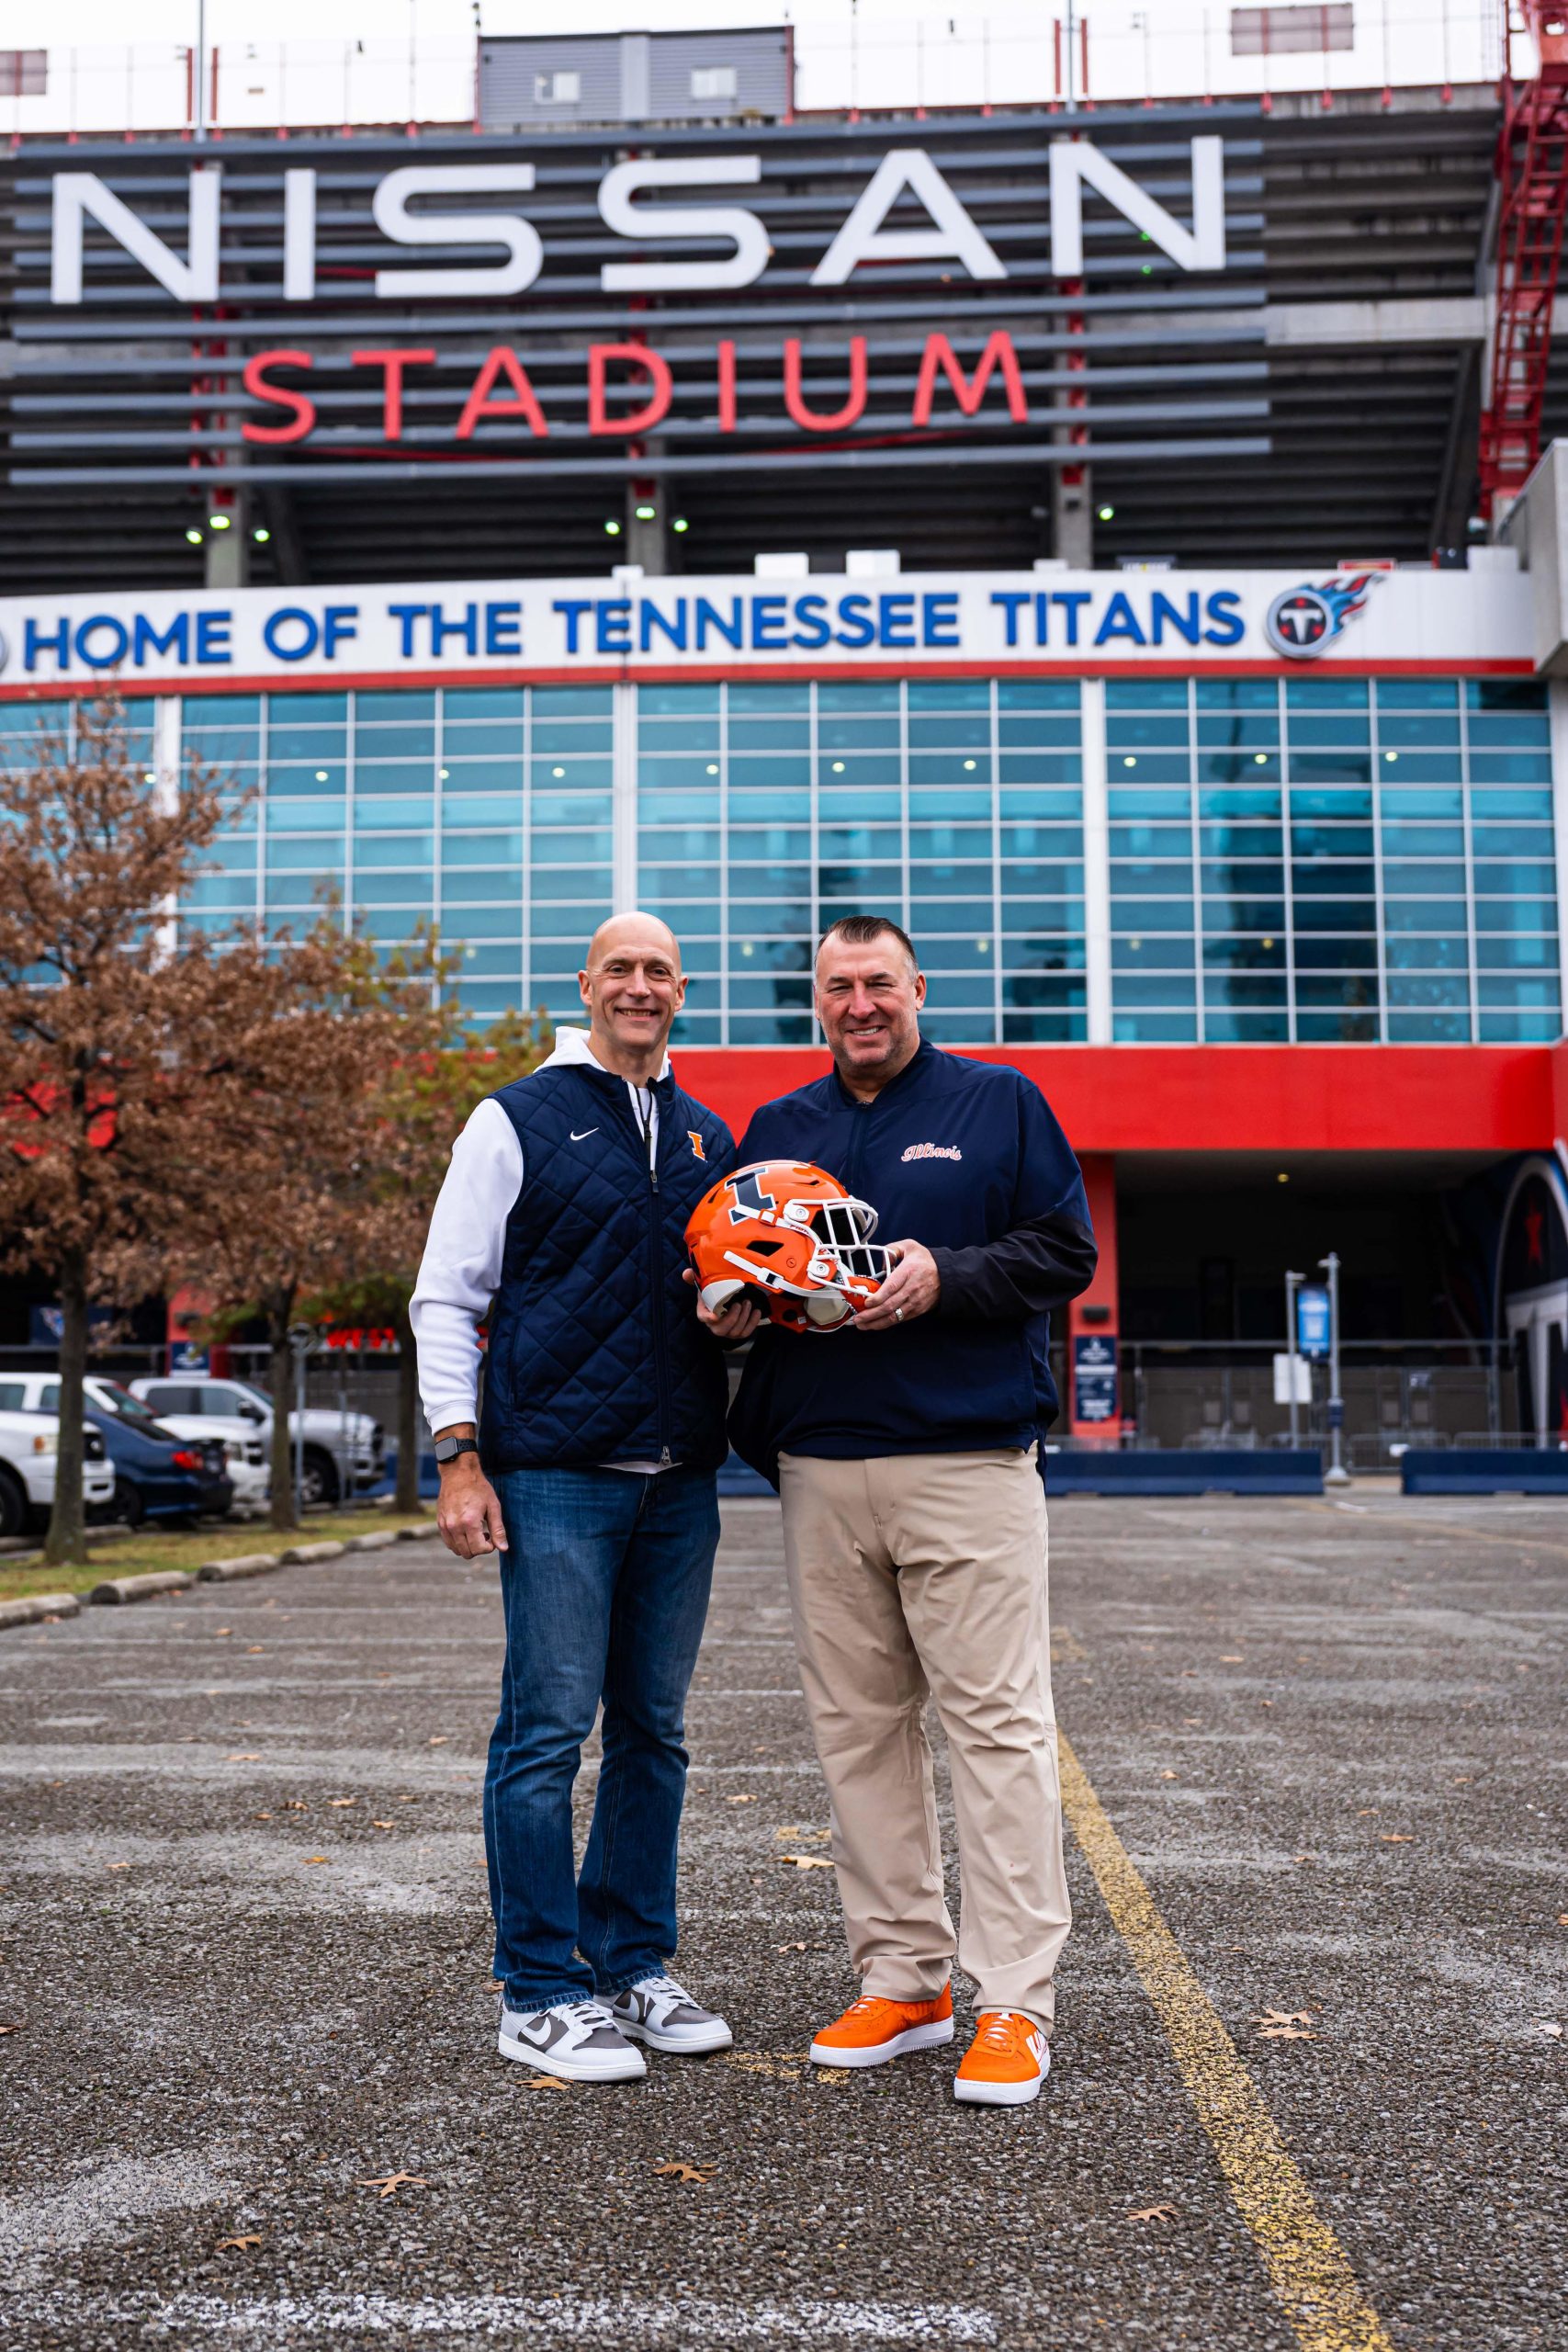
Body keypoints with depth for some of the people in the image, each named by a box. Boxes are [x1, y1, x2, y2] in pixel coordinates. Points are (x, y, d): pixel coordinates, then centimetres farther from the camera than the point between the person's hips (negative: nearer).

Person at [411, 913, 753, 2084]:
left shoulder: (709, 1138, 16)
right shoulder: (519, 1120, 0)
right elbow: (446, 1298, -2)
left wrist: (732, 1318, 1)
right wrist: (461, 1457, -9)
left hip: (680, 1480, 6)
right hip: (556, 1473, -5)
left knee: (653, 1731, 11)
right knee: (547, 1730, -3)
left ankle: (633, 1966, 23)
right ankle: (540, 1995, 7)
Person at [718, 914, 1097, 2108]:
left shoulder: (1000, 1104, 6)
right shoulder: (777, 1129, 18)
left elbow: (1066, 1250, 1)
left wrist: (946, 1279, -14)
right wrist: (739, 1303, -2)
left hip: (969, 1461, -4)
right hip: (822, 1474, 5)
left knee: (997, 1721, -5)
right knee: (859, 1729, 8)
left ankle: (1016, 2003, 1)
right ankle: (903, 1977, 20)